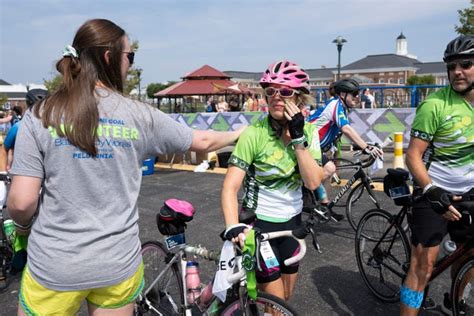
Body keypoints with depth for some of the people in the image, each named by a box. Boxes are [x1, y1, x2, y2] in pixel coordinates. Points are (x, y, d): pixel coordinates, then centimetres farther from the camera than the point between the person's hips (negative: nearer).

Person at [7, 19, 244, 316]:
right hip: (120, 263, 1)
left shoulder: (40, 115, -9)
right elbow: (202, 141, 6)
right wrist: (238, 133, 25)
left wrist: (22, 225, 13)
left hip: (54, 266, 0)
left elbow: (21, 202, -11)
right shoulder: (140, 115, -7)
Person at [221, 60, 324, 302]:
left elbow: (313, 182, -16)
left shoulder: (308, 131, -6)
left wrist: (298, 138, -24)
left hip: (292, 221, 5)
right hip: (259, 223, -5)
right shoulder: (254, 133, -20)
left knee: (286, 297, 22)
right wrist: (233, 227, -41)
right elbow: (230, 187, -25)